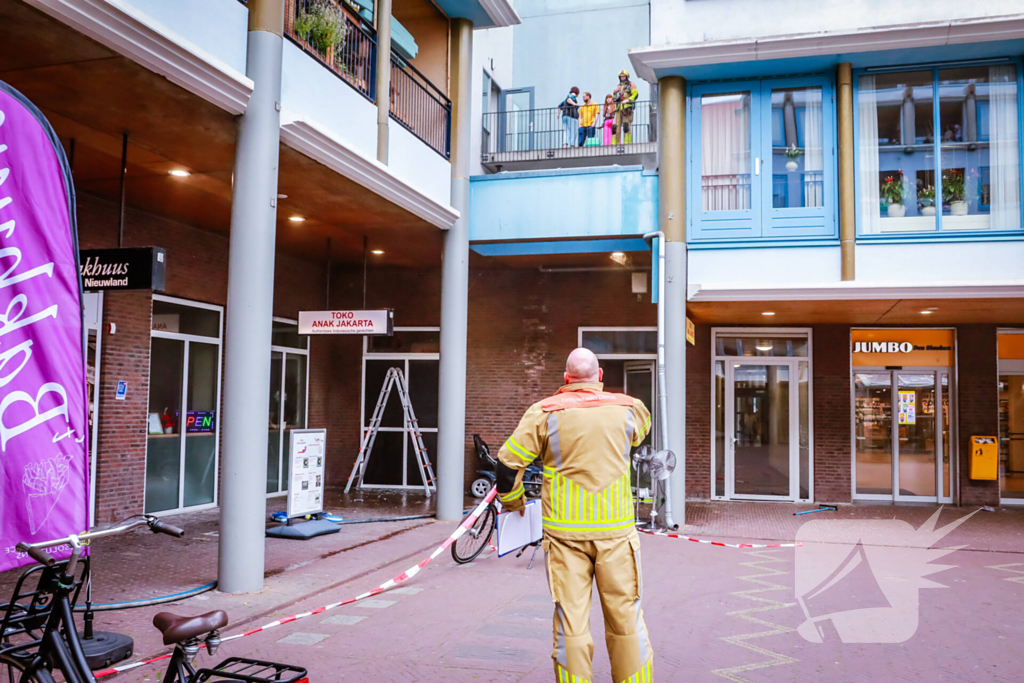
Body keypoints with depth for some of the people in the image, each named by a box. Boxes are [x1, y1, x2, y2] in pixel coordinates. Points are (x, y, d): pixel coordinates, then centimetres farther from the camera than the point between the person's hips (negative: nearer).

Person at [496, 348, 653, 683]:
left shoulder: (544, 412, -2)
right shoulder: (629, 409, 3)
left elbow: (508, 463, -2)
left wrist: (512, 501, 16)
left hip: (564, 531, -1)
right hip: (616, 530, 1)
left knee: (571, 618, 5)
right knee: (625, 615, 10)